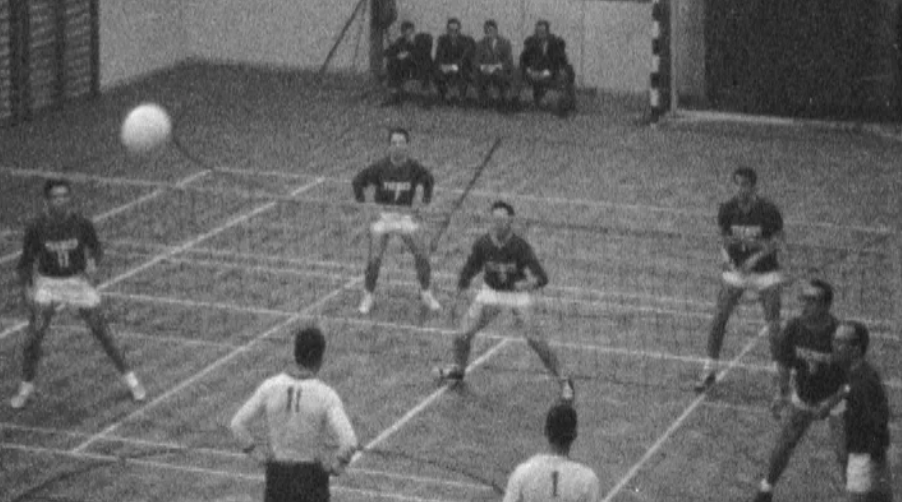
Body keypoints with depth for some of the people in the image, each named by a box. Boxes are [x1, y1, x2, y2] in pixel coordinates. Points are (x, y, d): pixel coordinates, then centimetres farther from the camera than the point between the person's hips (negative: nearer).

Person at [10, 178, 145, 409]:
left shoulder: (81, 223, -15)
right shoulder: (37, 227, -15)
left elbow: (96, 248, 1)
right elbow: (26, 260, -2)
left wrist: (93, 261, -20)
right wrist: (26, 288, -14)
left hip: (78, 280, 0)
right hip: (47, 283, 0)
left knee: (102, 332, 2)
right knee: (34, 336, -9)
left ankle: (129, 379, 18)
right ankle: (26, 386, 11)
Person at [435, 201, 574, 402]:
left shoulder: (520, 246, -24)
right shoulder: (483, 244, -15)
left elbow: (542, 277, -27)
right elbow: (469, 270, 0)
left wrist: (529, 283, -48)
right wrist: (460, 292, -12)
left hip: (517, 294, -3)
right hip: (491, 292, 3)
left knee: (535, 340, -15)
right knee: (463, 335, -3)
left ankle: (563, 382, -1)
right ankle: (458, 370, 28)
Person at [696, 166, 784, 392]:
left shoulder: (768, 210, -16)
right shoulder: (727, 209, -7)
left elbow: (777, 240, -6)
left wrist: (757, 257, -19)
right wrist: (727, 256, -11)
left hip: (765, 270, -2)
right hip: (736, 269, 2)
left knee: (773, 324, -5)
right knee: (719, 318, -3)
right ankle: (709, 371, 9)